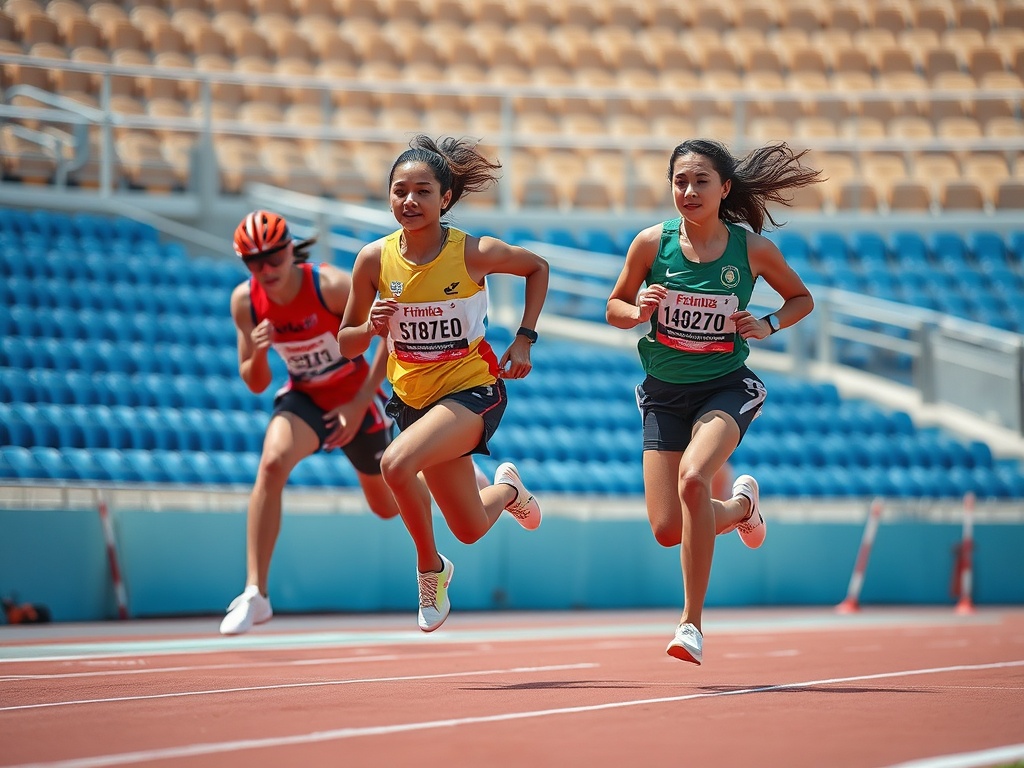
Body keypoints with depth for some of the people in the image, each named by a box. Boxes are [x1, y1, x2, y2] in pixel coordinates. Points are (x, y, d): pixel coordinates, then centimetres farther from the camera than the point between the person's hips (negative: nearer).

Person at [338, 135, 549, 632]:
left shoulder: (474, 252, -16)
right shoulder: (375, 259, -10)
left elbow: (537, 268, 5)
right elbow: (346, 344, 1)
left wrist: (524, 339, -2)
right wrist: (372, 327, -21)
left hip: (473, 390, -4)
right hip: (413, 398, 4)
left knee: (396, 463, -30)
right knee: (470, 529, 9)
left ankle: (430, 567, -4)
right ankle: (507, 489, 46)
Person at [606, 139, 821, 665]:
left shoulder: (752, 248, -9)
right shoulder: (651, 243, -7)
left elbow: (802, 297, 8)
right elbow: (614, 309, 5)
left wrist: (769, 325, -12)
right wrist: (639, 311, -18)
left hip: (726, 387, -2)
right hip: (665, 392, 2)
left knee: (693, 476, -32)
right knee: (668, 530, -3)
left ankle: (692, 622, -20)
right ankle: (741, 504, 35)